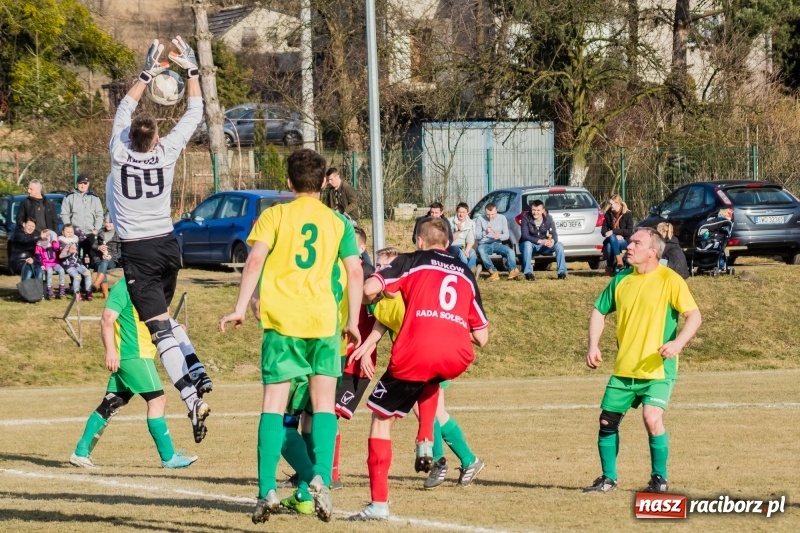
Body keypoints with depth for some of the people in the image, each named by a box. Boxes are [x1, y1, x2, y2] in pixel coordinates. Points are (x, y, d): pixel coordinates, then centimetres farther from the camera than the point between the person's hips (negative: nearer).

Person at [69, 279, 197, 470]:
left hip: (141, 354, 9)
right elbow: (107, 319, -20)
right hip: (134, 355, -9)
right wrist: (110, 350, -29)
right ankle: (169, 458, -4)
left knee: (111, 405, 9)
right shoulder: (124, 287, -12)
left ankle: (81, 453, 10)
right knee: (156, 399, -8)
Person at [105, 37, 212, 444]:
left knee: (160, 329, -10)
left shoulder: (119, 155, -7)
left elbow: (124, 110, 11)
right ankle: (196, 374, 16)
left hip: (137, 252, -4)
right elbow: (194, 113, 9)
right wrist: (191, 70, 16)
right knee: (163, 315, 28)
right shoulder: (166, 153, -4)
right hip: (167, 246, 4)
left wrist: (147, 75, 19)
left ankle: (193, 400, -23)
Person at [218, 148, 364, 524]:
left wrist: (240, 308, -7)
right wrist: (354, 322, 10)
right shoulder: (338, 222, 10)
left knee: (274, 405, 1)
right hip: (324, 320, 1)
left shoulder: (274, 215, 5)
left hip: (281, 319, -1)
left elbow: (256, 259, -8)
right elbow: (355, 272, 4)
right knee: (323, 404, 8)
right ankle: (321, 477, -13)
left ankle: (267, 490, -9)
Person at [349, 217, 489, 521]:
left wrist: (374, 300, 23)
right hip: (457, 358, 4)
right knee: (430, 383, 40)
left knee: (381, 418, 13)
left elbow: (369, 289, 0)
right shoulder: (465, 274, 26)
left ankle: (379, 502, 3)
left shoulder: (412, 262, 16)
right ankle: (425, 443, 19)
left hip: (416, 352, -4)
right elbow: (481, 337, 24)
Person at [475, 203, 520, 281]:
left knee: (510, 251, -28)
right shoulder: (481, 219, 1)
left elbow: (506, 235, 3)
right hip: (484, 244, -2)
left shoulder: (502, 219, 6)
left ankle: (513, 271, -36)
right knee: (481, 251, -38)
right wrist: (485, 232, -24)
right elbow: (477, 236, -3)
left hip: (497, 244, 2)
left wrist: (499, 236, -21)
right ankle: (493, 272, -40)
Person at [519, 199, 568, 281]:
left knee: (559, 245, -21)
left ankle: (562, 272, -17)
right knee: (527, 244, -37)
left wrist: (553, 240, -39)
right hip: (531, 246, -3)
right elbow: (524, 235, -26)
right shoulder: (526, 218, -16)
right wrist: (540, 241, -41)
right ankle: (528, 272, -37)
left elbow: (554, 234, -12)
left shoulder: (548, 219, -6)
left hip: (543, 247, 3)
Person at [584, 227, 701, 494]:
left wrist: (678, 343, -28)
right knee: (607, 420, 7)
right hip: (624, 368, 6)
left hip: (658, 369, -6)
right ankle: (608, 478, 23)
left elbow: (694, 315, -12)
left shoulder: (670, 280, -9)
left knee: (652, 417, -22)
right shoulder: (621, 280, 6)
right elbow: (599, 311, 16)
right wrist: (593, 346, 3)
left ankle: (660, 479, -6)